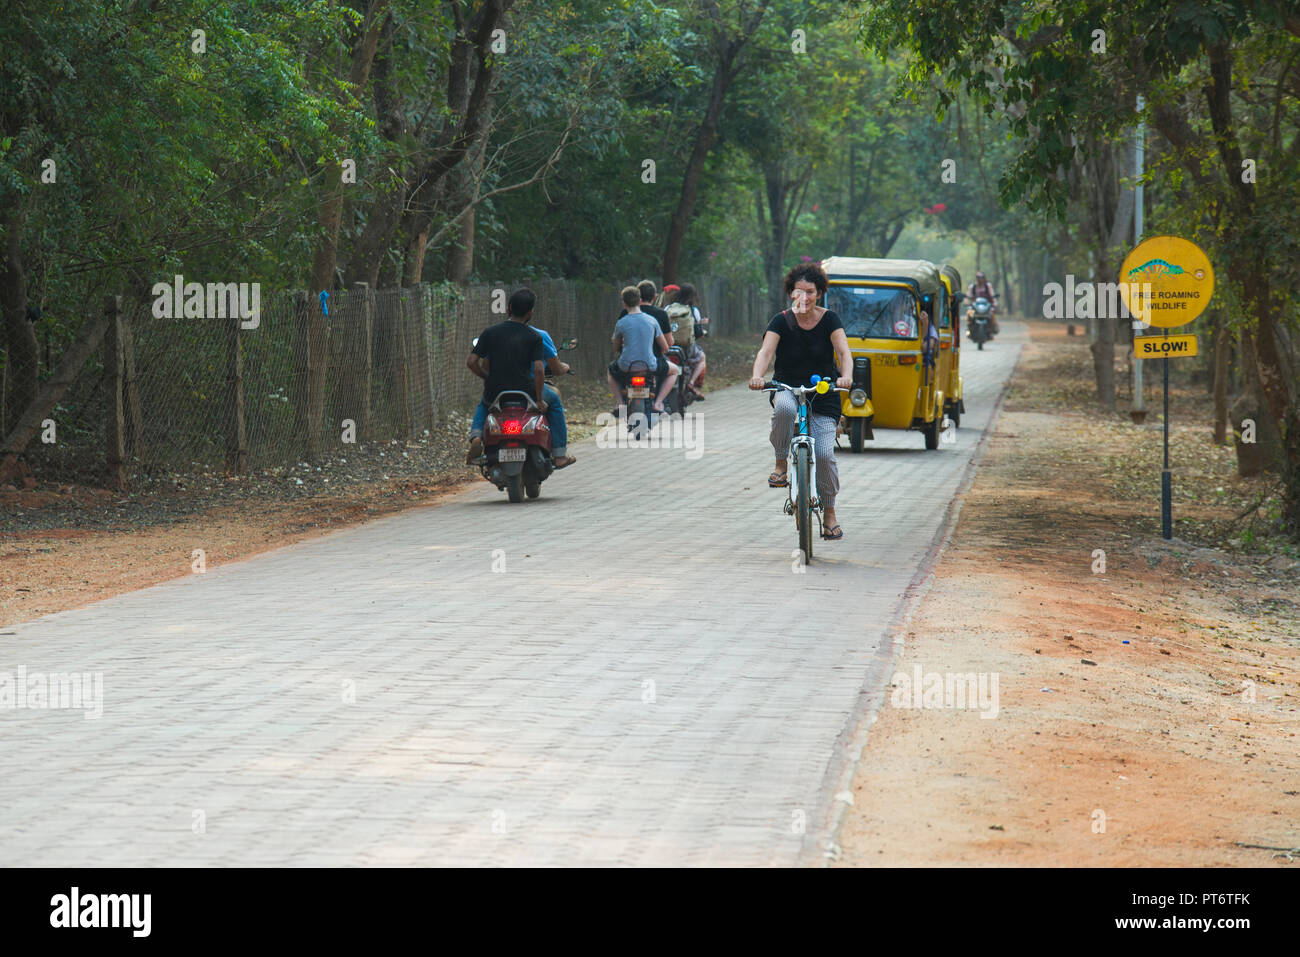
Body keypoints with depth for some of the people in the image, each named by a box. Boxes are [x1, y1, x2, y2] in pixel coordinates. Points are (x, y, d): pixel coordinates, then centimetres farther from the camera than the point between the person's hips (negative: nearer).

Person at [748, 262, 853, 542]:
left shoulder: (829, 320, -3)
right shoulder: (782, 321, -4)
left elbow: (843, 351, -15)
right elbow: (766, 351, -18)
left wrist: (846, 376, -37)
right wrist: (757, 375, -40)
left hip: (823, 396, 1)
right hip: (787, 389, -1)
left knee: (824, 454, -13)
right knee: (784, 408, -39)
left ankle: (829, 514, 6)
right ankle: (781, 464, -18)